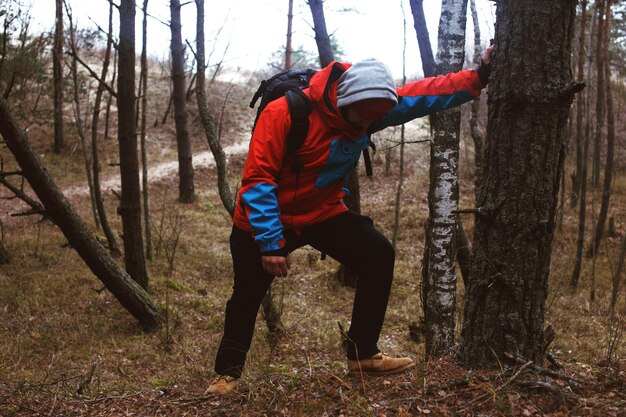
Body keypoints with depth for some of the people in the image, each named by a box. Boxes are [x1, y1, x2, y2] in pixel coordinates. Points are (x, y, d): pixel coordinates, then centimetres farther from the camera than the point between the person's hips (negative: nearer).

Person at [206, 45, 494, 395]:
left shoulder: (370, 107, -12)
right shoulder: (285, 113, -30)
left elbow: (424, 93, -5)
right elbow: (258, 180, -28)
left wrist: (478, 77, -11)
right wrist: (269, 244, -31)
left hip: (323, 213, 5)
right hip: (267, 219, -4)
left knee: (379, 255, -11)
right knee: (247, 297, 5)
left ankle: (363, 354, -1)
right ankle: (228, 371, 29)